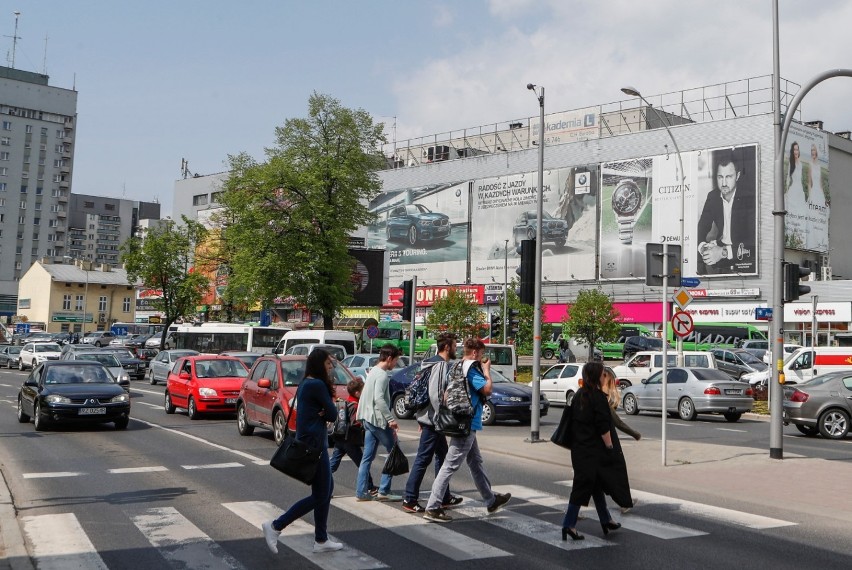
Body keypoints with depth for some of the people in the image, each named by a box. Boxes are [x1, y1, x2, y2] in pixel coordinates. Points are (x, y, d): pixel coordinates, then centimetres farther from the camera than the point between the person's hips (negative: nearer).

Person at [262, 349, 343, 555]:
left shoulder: (306, 384, 13)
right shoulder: (317, 385, -18)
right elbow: (332, 412, -12)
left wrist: (321, 412, -9)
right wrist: (324, 412, 6)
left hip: (309, 442, 10)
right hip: (314, 444, -10)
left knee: (326, 489, 16)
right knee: (320, 495, -1)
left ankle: (321, 541, 21)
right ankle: (275, 526, 0)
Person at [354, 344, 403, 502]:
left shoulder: (373, 371, 16)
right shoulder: (382, 375, -15)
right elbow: (379, 399, -25)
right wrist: (391, 419, -24)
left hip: (369, 419, 9)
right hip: (378, 419, -9)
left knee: (367, 457, 10)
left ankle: (361, 492, 10)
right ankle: (384, 491, 2)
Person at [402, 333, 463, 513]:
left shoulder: (431, 364, 15)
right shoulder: (442, 365, -16)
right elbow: (436, 395, -24)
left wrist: (420, 418, 20)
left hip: (427, 418, 10)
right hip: (433, 421, -10)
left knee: (442, 457, 17)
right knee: (423, 459, -6)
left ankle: (444, 497, 24)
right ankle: (410, 499, -2)